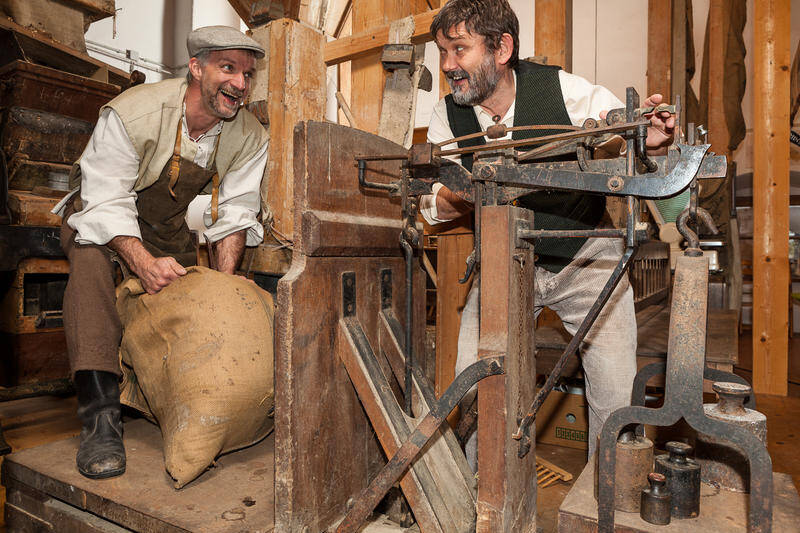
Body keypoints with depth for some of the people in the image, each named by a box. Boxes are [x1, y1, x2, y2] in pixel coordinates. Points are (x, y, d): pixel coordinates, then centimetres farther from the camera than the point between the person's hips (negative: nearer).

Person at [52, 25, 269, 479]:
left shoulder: (251, 138, -15)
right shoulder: (131, 113, -28)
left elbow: (235, 211, -13)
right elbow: (107, 202, -29)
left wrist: (224, 282, -26)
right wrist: (144, 263, -47)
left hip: (170, 225, 5)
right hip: (100, 211, -5)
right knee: (92, 258, -32)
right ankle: (100, 414, -35)